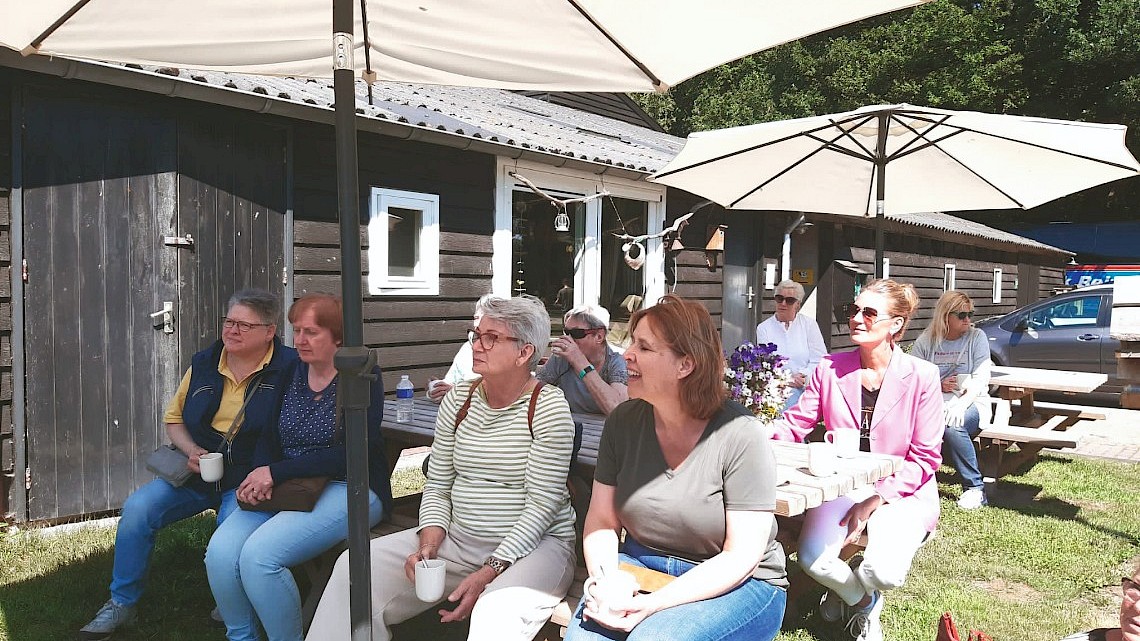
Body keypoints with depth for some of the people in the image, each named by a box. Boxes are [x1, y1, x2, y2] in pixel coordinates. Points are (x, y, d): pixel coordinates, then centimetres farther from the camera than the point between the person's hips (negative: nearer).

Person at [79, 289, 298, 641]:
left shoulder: (290, 368, -9)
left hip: (250, 479, -5)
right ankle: (122, 603, 8)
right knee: (138, 506, -13)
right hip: (196, 471, 6)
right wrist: (191, 451, -3)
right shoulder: (204, 364, 8)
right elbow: (174, 418, 18)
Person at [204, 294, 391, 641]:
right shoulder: (291, 373, 12)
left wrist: (276, 472, -17)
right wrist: (260, 475, -9)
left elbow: (350, 454, -16)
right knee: (220, 551, -18)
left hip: (350, 488, -6)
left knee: (259, 554, -26)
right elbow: (269, 436, 13)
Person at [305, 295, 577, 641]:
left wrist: (490, 572, -20)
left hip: (534, 544, -5)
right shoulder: (458, 399, 6)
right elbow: (437, 486, 9)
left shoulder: (548, 407, -10)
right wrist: (429, 544, -9)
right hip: (457, 539, 6)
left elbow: (542, 504, -14)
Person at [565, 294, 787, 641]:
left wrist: (656, 603, -25)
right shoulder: (624, 422, -2)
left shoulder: (740, 436, -17)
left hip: (736, 584, -3)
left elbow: (741, 555, -16)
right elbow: (602, 520, 2)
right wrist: (605, 583, -18)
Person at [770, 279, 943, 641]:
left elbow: (925, 458, -8)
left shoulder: (922, 376, -9)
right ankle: (861, 600, 15)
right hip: (842, 485, 2)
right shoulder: (830, 369, -1)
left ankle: (852, 587, 15)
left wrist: (874, 501, -17)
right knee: (813, 561, -24)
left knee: (884, 572, -28)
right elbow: (794, 425, 1)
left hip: (901, 492, -2)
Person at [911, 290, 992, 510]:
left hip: (971, 404, -2)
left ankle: (975, 488, -18)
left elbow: (981, 379, -6)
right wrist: (938, 385, -15)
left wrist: (961, 404, -23)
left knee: (951, 425, -36)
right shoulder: (926, 341, 10)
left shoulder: (976, 337, 5)